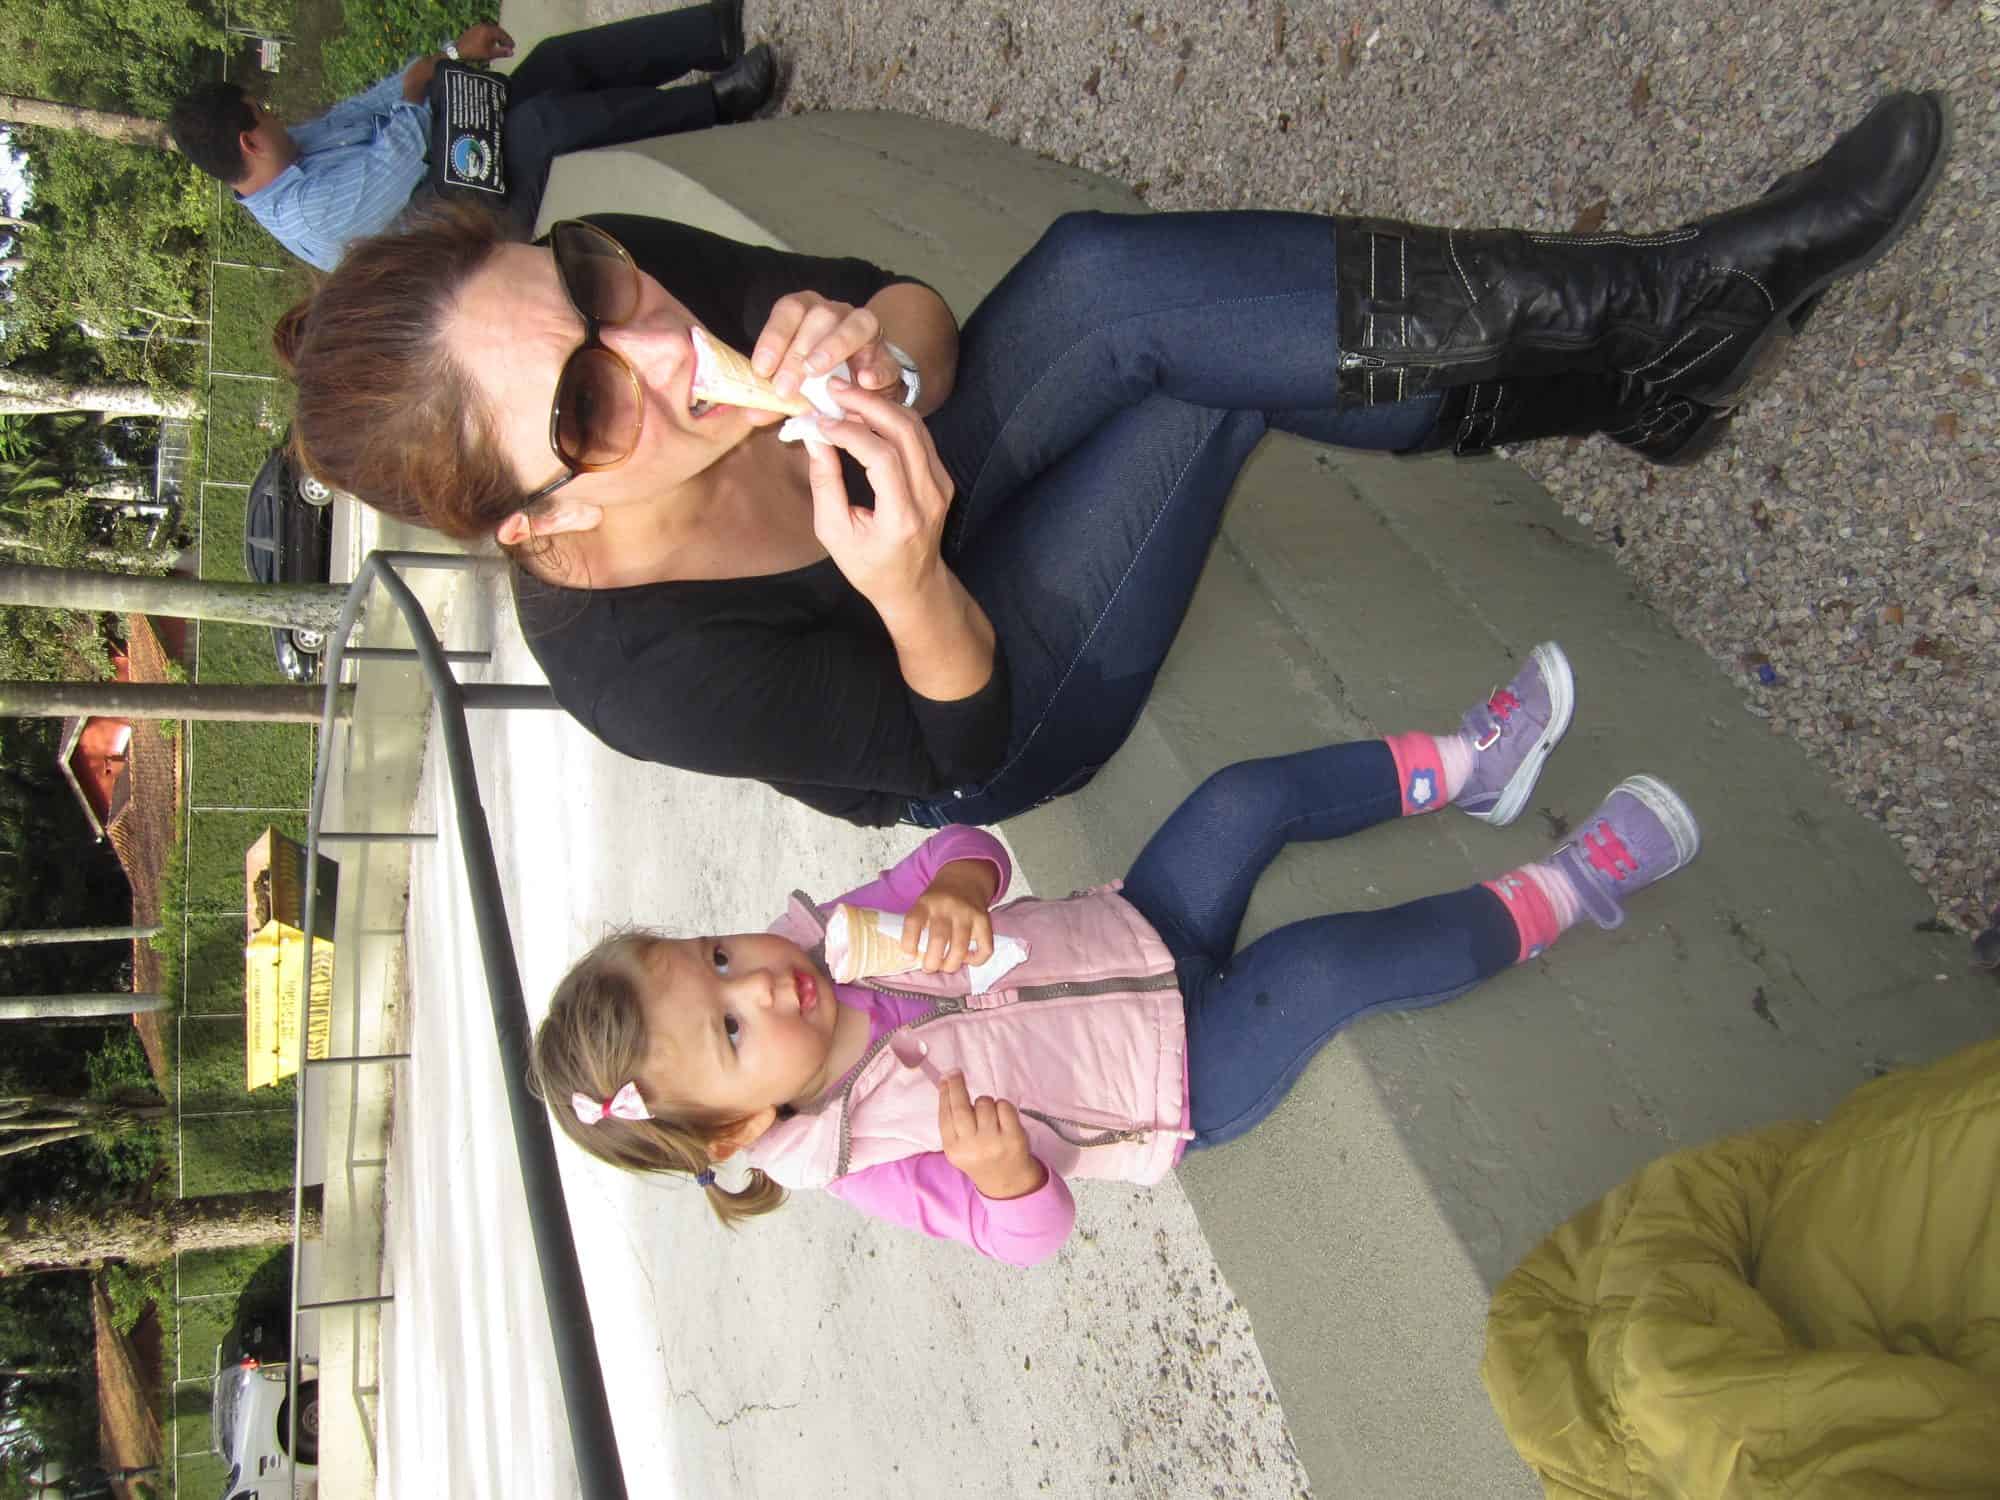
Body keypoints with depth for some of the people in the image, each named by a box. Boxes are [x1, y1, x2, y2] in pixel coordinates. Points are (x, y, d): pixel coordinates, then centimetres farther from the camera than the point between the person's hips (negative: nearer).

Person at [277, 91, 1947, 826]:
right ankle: (1648, 350, -7)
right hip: (969, 723, -6)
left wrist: (869, 349, -37)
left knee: (1109, 277, -24)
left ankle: (1630, 310, -9)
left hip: (891, 525, 6)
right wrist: (911, 584, -47)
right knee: (1211, 350, -24)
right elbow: (957, 733, -24)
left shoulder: (608, 270, -22)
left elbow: (918, 316, -12)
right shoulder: (638, 668, -38)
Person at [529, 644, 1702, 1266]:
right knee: (1313, 969, -28)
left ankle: (1472, 765, 15)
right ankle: (1571, 890, -7)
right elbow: (1027, 1237, -16)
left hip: (1136, 937, 6)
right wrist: (1002, 1173, -42)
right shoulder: (866, 1162, -24)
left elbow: (969, 852, -7)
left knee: (1248, 799, -8)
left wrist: (955, 888, -33)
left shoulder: (821, 950, -11)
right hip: (1186, 1080, -6)